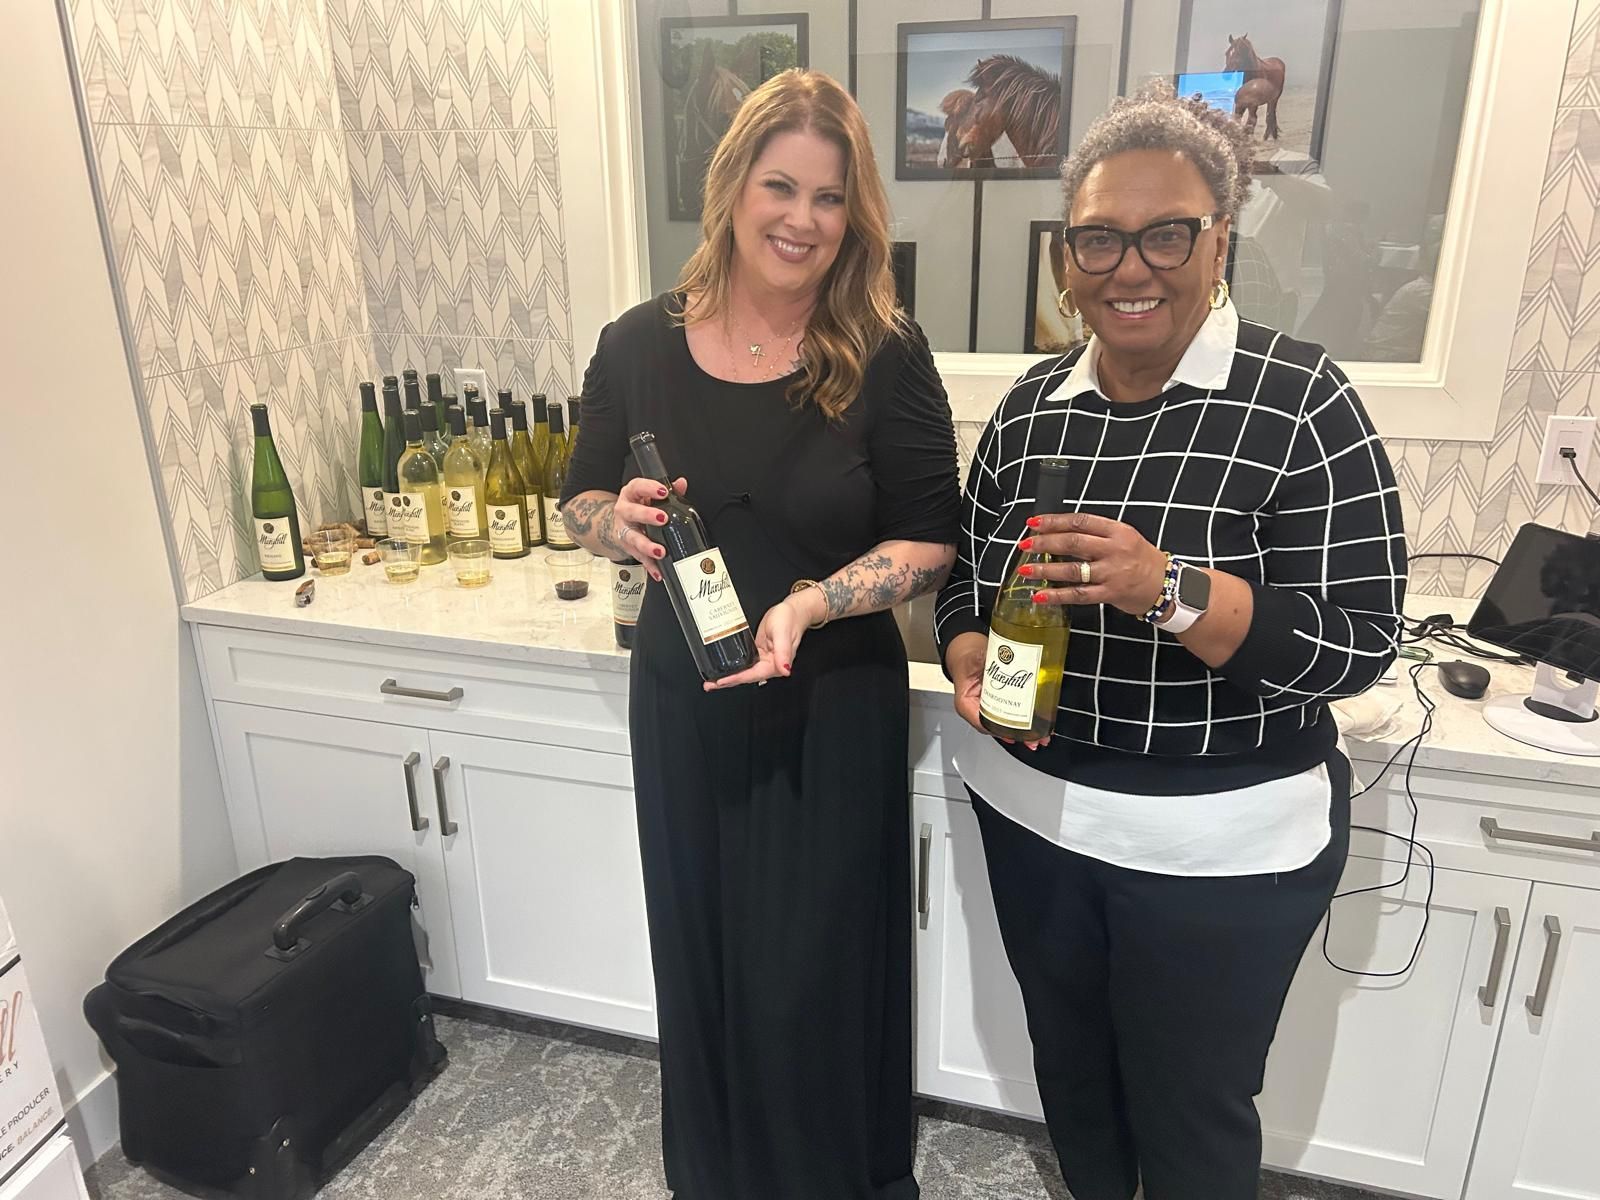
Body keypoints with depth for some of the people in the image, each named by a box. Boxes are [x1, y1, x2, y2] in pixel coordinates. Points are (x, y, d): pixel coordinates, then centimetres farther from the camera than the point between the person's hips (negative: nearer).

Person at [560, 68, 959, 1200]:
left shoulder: (885, 355, -12)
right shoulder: (640, 344, -4)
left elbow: (932, 539, -9)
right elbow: (583, 499, 7)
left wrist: (811, 606, -25)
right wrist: (621, 523, -16)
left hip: (836, 710, -2)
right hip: (682, 701, 3)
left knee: (821, 966, 12)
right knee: (703, 951, 20)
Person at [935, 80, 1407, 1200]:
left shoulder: (1300, 401, -15)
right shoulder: (1033, 404, 1)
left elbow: (1362, 640, -18)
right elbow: (968, 571, 9)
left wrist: (1170, 590, -33)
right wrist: (969, 659, -12)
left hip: (1221, 840, -5)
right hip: (1031, 804, 5)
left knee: (1190, 1109, 15)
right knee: (1068, 1060, 25)